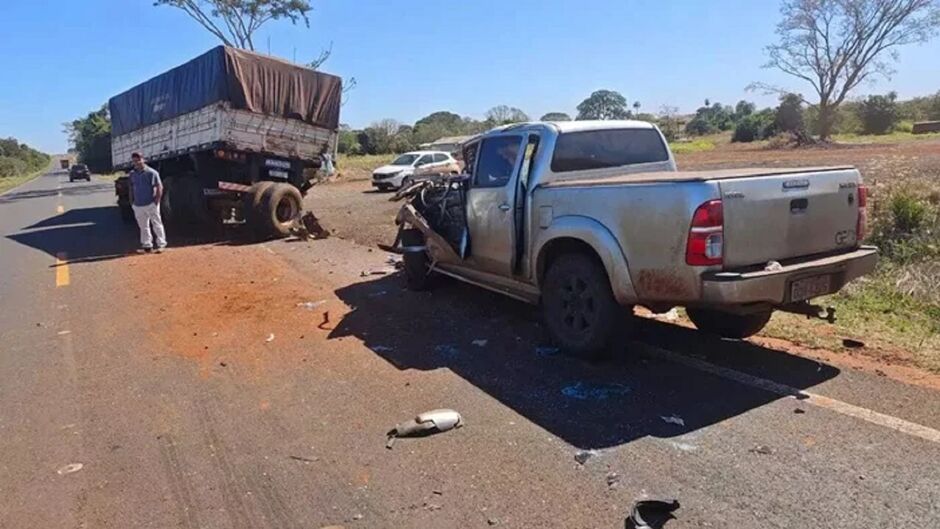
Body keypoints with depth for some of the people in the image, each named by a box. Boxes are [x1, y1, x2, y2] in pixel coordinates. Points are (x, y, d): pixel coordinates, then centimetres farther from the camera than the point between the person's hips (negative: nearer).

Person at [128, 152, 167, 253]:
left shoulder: (151, 172, -7)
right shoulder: (132, 174, 9)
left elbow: (159, 187, -8)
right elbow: (131, 189, 18)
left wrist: (156, 201, -12)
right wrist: (132, 202, 11)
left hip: (151, 204, -5)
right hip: (138, 206, 5)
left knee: (157, 225, -1)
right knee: (143, 227, 11)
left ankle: (161, 244, 5)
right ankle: (147, 246, 19)